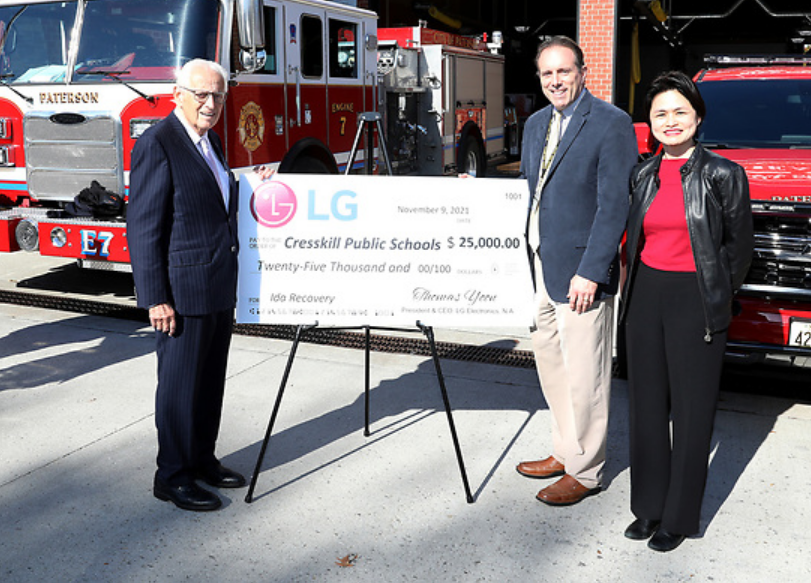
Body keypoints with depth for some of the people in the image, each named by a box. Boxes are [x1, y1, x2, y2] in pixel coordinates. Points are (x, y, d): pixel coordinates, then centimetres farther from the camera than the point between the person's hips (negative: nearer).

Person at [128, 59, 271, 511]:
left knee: (212, 379, 16)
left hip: (221, 287, 9)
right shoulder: (157, 144, -13)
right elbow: (143, 227, -16)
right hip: (184, 290, -8)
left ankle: (202, 459, 31)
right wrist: (156, 298, -19)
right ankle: (173, 477, 16)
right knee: (180, 385, 2)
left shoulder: (210, 140, 14)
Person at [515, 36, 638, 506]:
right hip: (538, 270, 8)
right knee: (551, 367, 18)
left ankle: (585, 471, 17)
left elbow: (614, 204, -15)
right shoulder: (536, 124, 14)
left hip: (579, 273, -8)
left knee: (583, 377, 2)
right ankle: (565, 452, 34)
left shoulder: (612, 123, -10)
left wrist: (590, 272, -19)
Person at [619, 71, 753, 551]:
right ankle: (649, 506, 25)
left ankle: (679, 517, 17)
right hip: (646, 297, 5)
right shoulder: (644, 176, 8)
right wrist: (638, 288, 11)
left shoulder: (723, 174, -5)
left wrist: (716, 294, 2)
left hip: (695, 304, -5)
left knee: (691, 411, 4)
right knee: (648, 404, 11)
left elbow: (740, 243, 1)